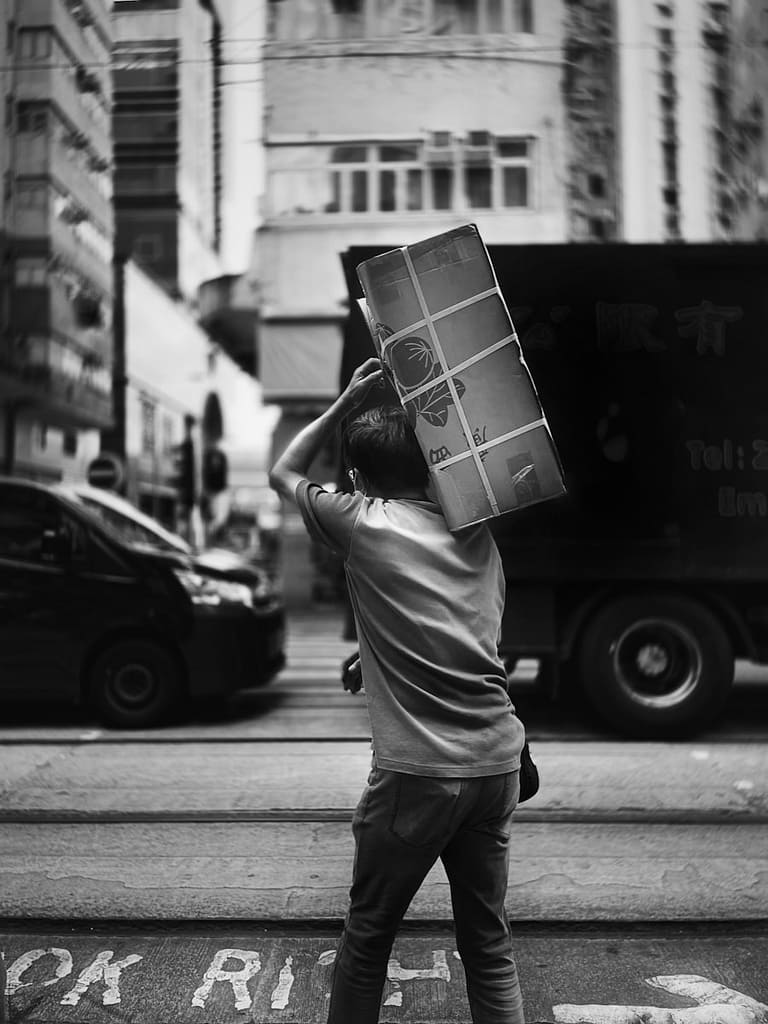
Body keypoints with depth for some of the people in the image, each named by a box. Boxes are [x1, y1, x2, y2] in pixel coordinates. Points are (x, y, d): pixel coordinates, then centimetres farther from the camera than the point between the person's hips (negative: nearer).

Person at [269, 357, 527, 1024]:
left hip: (418, 772, -5)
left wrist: (347, 402, 14)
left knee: (369, 933, 12)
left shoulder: (364, 523, -4)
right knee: (489, 940, 16)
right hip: (498, 762, 5)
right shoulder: (475, 528, 10)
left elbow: (284, 473, 14)